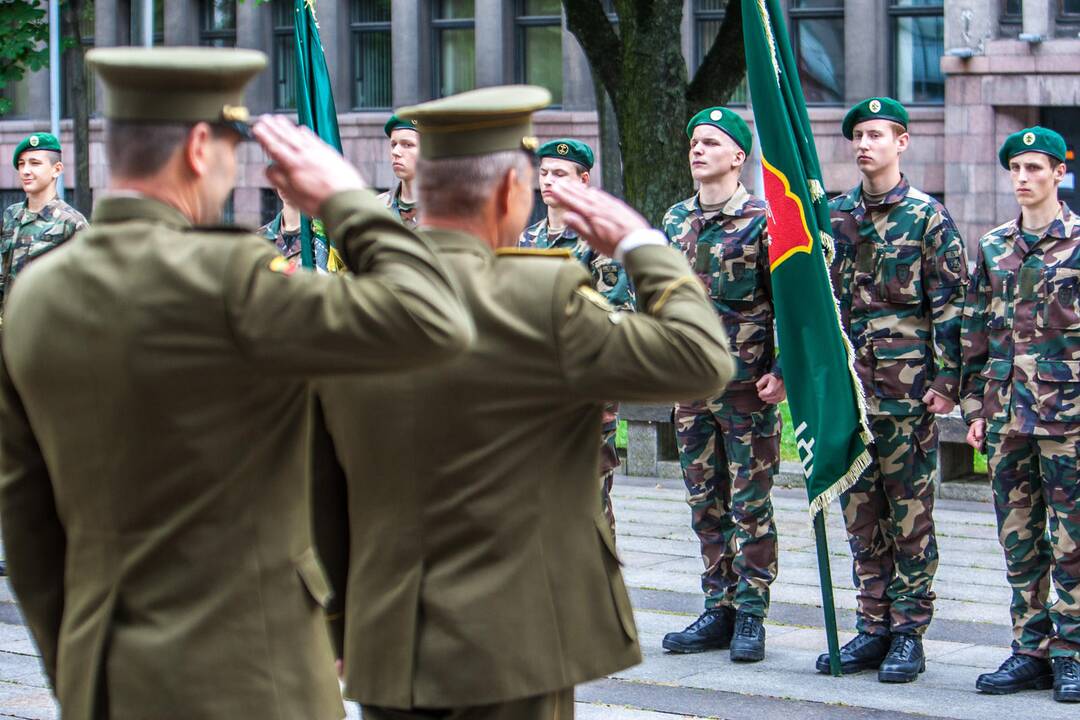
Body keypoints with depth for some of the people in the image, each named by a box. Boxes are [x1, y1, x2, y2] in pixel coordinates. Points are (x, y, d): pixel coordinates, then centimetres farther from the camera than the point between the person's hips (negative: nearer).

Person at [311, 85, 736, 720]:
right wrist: (641, 245, 1)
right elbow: (702, 360, -11)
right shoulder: (541, 297, -14)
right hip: (509, 657, -6)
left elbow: (322, 496, 9)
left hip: (385, 648, 6)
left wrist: (338, 622, 19)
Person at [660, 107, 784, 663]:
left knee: (749, 505, 0)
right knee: (705, 505, 10)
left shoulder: (762, 220, -7)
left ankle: (750, 616, 7)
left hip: (747, 385, -6)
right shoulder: (675, 219, 11)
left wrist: (782, 371, -15)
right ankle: (718, 611, 17)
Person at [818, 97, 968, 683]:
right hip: (846, 385, 5)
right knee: (860, 509, 8)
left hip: (907, 385, -5)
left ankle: (908, 633, 5)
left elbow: (950, 305, -5)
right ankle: (873, 628, 16)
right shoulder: (832, 215, 10)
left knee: (910, 511, 0)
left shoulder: (928, 217, -2)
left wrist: (946, 381, -10)